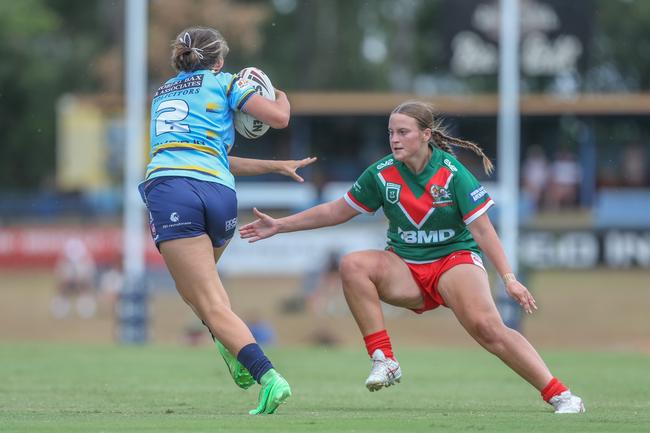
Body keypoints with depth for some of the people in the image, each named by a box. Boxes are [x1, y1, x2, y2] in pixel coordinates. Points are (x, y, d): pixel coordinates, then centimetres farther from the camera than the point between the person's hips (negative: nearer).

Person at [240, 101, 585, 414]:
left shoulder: (452, 173, -13)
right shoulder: (381, 174, -3)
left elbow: (481, 228, -12)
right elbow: (338, 211, 9)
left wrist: (508, 277, -21)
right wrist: (280, 226, 7)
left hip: (455, 259, -4)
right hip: (405, 269, 4)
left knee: (486, 326, -30)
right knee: (352, 265, -25)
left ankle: (561, 397, -26)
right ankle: (384, 361, -24)